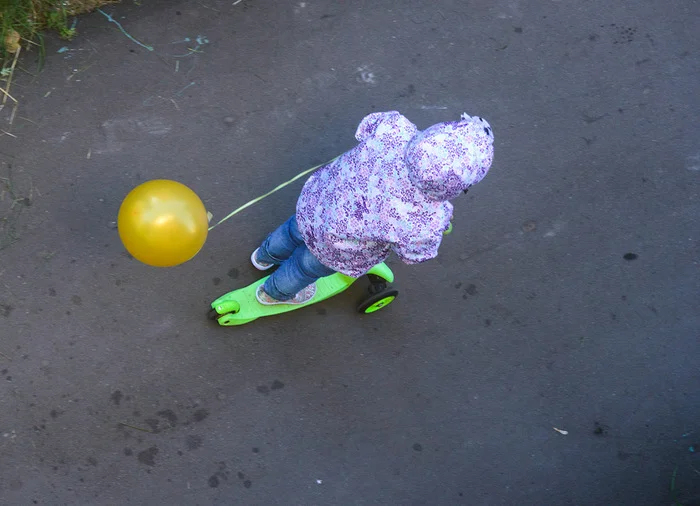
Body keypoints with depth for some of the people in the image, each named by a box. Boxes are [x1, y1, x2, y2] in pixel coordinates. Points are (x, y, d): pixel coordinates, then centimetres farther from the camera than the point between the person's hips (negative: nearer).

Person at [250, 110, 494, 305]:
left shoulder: (393, 128, -38)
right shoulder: (424, 223, -43)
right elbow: (414, 254, -18)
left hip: (317, 199, 3)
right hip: (340, 246, -3)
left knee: (297, 230, 39)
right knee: (309, 265, 33)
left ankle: (265, 256, 72)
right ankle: (275, 292, 67)